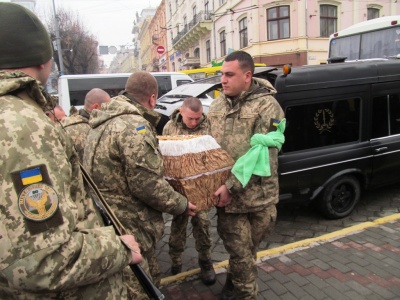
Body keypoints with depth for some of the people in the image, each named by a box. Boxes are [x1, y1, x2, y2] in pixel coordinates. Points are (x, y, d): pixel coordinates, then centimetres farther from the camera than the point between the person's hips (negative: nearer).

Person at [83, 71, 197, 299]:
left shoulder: (105, 122, 12)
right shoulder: (135, 125, -21)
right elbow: (147, 185, -23)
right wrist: (181, 204, -8)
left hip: (107, 220, 10)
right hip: (129, 227, -10)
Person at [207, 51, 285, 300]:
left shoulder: (267, 106, -12)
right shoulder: (217, 105, 6)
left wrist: (231, 186, -21)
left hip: (258, 194, -3)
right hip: (228, 194, 3)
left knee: (247, 249, 16)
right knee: (240, 251, 13)